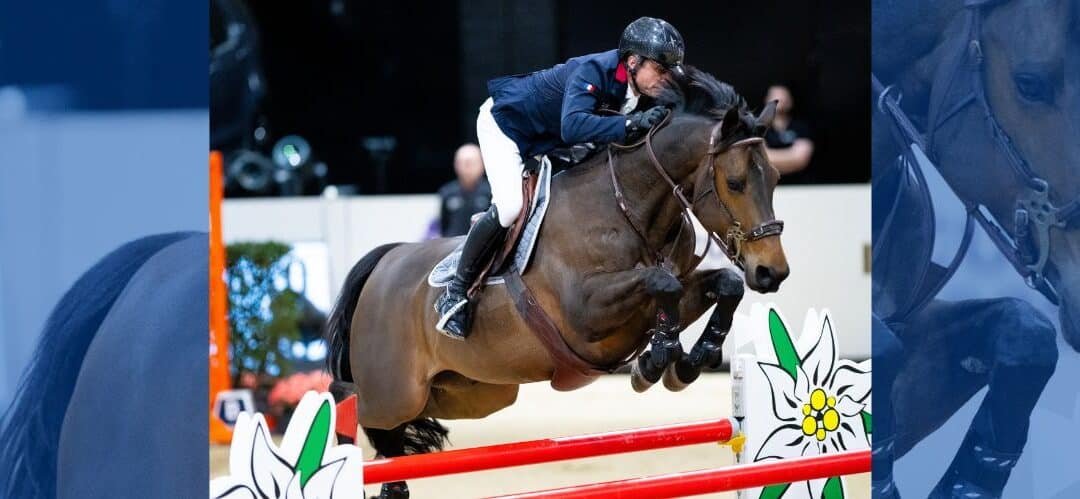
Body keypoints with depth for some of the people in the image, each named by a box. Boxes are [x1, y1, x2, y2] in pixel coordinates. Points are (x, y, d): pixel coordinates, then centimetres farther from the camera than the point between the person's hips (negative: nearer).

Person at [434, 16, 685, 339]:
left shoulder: (643, 91, -15)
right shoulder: (593, 71, -38)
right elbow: (573, 126, -55)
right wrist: (630, 125, -64)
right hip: (506, 122, -8)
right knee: (510, 204, -25)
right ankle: (455, 293, -14)